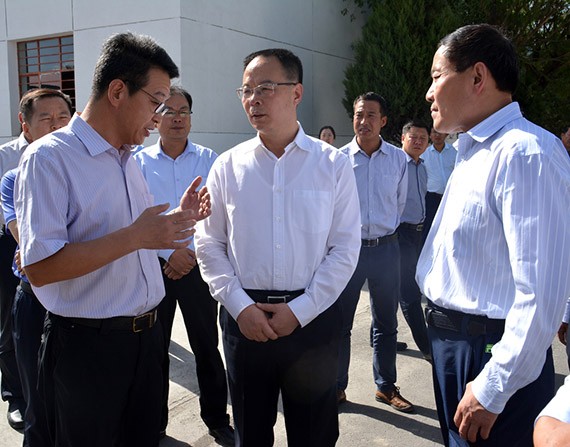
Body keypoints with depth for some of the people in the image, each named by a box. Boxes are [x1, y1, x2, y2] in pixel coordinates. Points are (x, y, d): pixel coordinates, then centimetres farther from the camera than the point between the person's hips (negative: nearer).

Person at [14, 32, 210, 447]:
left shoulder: (129, 160, 11)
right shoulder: (49, 157, -15)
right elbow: (40, 268, -23)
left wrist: (180, 218, 3)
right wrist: (134, 236, -26)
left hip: (146, 335, 7)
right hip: (86, 346, -7)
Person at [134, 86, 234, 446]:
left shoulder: (209, 160, 2)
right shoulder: (140, 162, 2)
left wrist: (191, 252, -13)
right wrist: (168, 253, -13)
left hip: (198, 264, 0)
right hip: (154, 266, 1)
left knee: (207, 345, 6)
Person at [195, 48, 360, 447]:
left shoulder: (333, 165, -3)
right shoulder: (228, 166, 2)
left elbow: (345, 249, -5)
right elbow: (209, 244, 3)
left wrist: (300, 310, -10)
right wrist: (240, 307, -7)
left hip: (313, 318, -1)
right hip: (244, 317, 2)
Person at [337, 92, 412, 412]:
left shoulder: (398, 159, 2)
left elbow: (400, 202, 13)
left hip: (386, 249, 2)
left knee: (386, 323, 13)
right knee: (340, 322, 6)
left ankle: (386, 386, 29)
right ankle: (337, 387, 23)